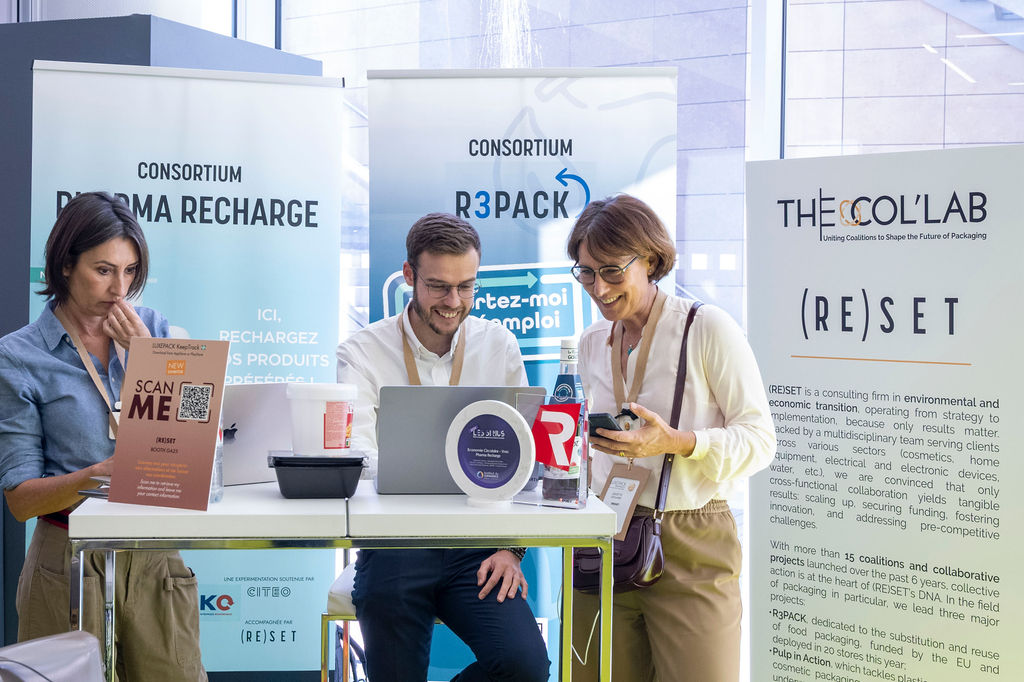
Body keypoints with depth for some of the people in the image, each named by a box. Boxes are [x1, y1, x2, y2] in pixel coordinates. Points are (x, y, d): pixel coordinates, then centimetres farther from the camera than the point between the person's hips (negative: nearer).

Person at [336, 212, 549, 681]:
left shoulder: (499, 347, 9)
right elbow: (357, 456, -14)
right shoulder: (362, 353, 0)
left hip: (476, 546, 1)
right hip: (393, 543, -1)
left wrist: (511, 546, -7)